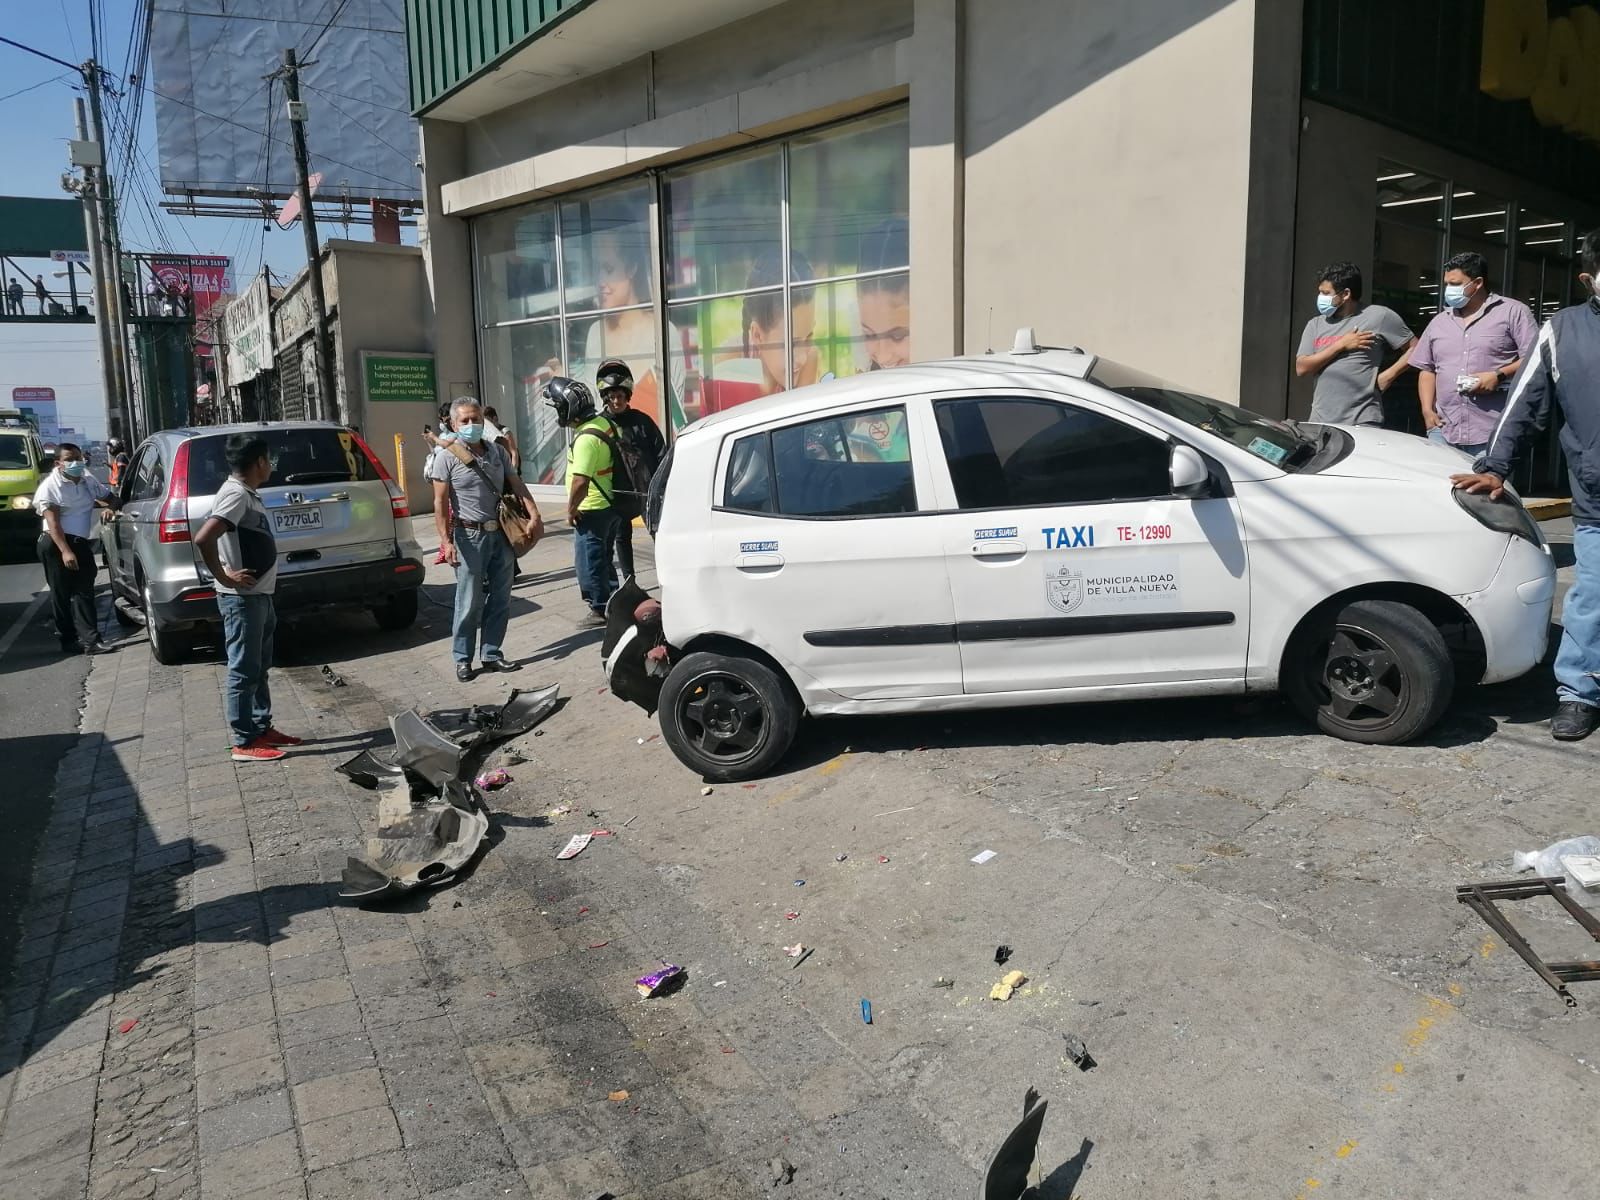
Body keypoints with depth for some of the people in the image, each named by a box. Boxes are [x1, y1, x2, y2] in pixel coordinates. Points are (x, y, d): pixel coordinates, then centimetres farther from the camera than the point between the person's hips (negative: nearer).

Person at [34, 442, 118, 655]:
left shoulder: (88, 481, 8)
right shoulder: (50, 486, -9)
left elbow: (109, 498, 24)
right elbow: (53, 522, -16)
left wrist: (109, 508, -2)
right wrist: (65, 551, -26)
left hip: (80, 542, 5)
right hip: (56, 544, -5)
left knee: (84, 590, -1)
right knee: (61, 594, 3)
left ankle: (90, 639, -4)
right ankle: (68, 641, 9)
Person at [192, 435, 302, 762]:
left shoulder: (245, 493, 12)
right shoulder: (236, 495, -19)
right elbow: (203, 539, -31)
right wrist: (224, 577, -20)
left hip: (258, 596, 10)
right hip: (242, 599, -10)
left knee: (259, 668, 17)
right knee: (243, 671, -2)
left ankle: (263, 728, 27)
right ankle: (244, 742, 5)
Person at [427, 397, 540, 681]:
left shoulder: (497, 452, 11)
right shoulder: (447, 457, -5)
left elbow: (516, 484, 7)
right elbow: (440, 502, -9)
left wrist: (534, 514, -8)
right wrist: (446, 541, -17)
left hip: (502, 534, 5)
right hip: (470, 537, -5)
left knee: (500, 600, 8)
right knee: (470, 603, -1)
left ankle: (492, 655, 19)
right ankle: (462, 659, 11)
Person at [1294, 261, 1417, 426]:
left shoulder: (1379, 317, 2)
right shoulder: (1316, 324, 12)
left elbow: (1415, 349, 6)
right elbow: (1301, 368, 1)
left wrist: (1388, 375, -6)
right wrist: (1341, 345, -5)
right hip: (1320, 422, 4)